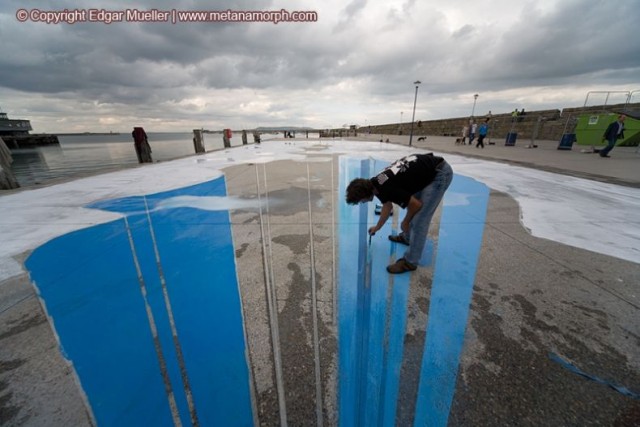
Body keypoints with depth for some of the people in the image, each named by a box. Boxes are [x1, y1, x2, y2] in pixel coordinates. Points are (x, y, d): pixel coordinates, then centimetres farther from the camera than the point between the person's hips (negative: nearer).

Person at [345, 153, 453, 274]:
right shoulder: (376, 183, 2)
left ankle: (410, 261, 6)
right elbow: (388, 206, 22)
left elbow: (416, 205, -16)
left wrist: (405, 222, 2)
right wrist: (377, 227, 35)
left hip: (440, 173, -9)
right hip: (430, 170, 9)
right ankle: (408, 237, 46)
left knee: (420, 219, -7)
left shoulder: (387, 189, -26)